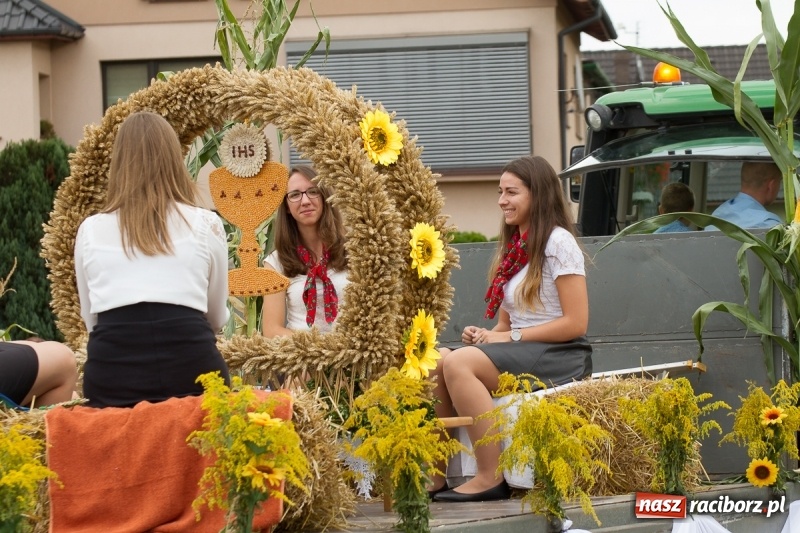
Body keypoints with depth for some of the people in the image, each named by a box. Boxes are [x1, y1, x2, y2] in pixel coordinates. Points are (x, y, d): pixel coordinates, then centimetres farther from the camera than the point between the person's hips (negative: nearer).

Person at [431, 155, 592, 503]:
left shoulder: (558, 243, -6)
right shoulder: (512, 249, 18)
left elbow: (576, 323, -13)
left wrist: (510, 337, -14)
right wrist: (485, 335, -4)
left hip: (560, 357, -8)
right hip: (518, 355, 8)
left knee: (458, 364, -28)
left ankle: (490, 478, -27)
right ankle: (437, 474, -17)